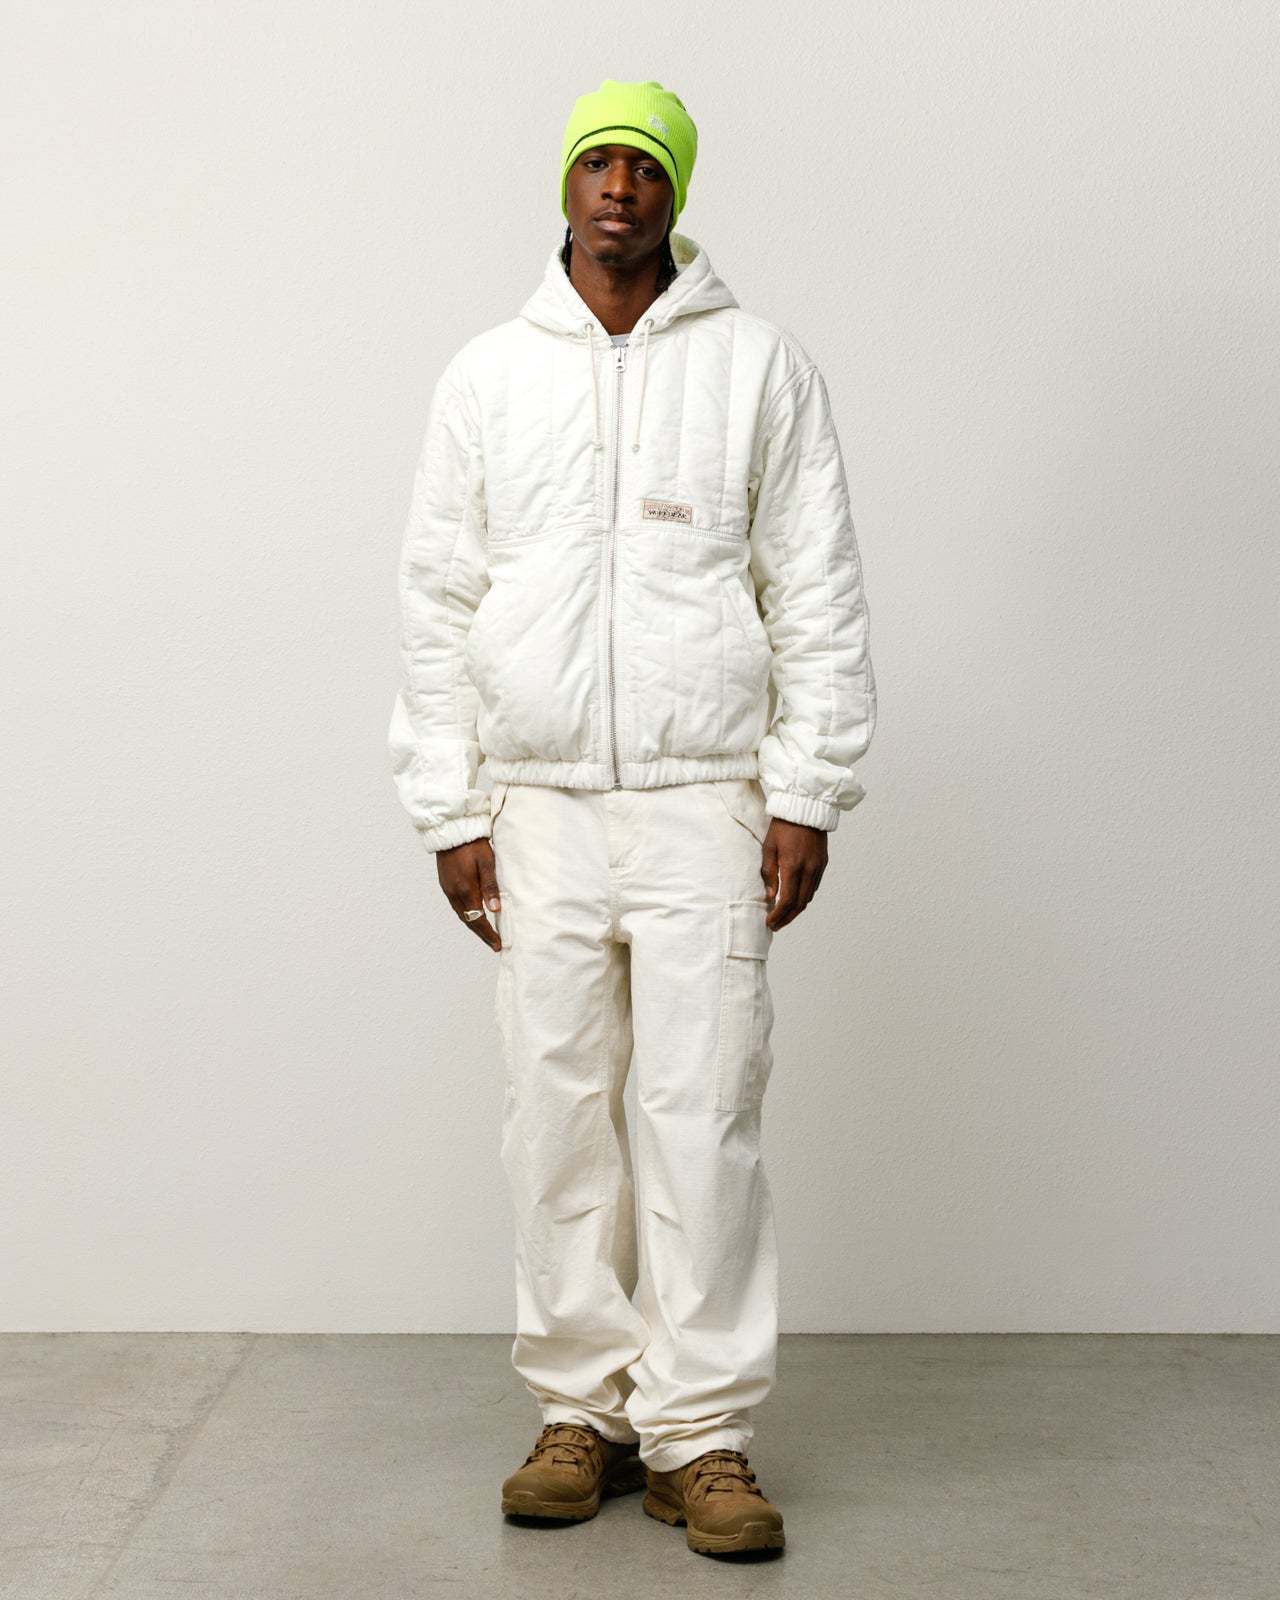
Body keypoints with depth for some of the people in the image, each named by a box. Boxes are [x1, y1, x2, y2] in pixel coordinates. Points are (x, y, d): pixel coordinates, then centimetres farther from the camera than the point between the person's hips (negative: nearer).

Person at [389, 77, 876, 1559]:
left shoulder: (761, 367, 5)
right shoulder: (487, 377, 10)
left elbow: (818, 596, 3)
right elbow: (439, 603, 9)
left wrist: (807, 797, -4)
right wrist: (448, 810, 3)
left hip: (705, 807, -2)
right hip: (538, 810, 2)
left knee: (702, 1119, -3)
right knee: (556, 1119, 5)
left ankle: (698, 1434, 7)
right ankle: (581, 1410, 17)